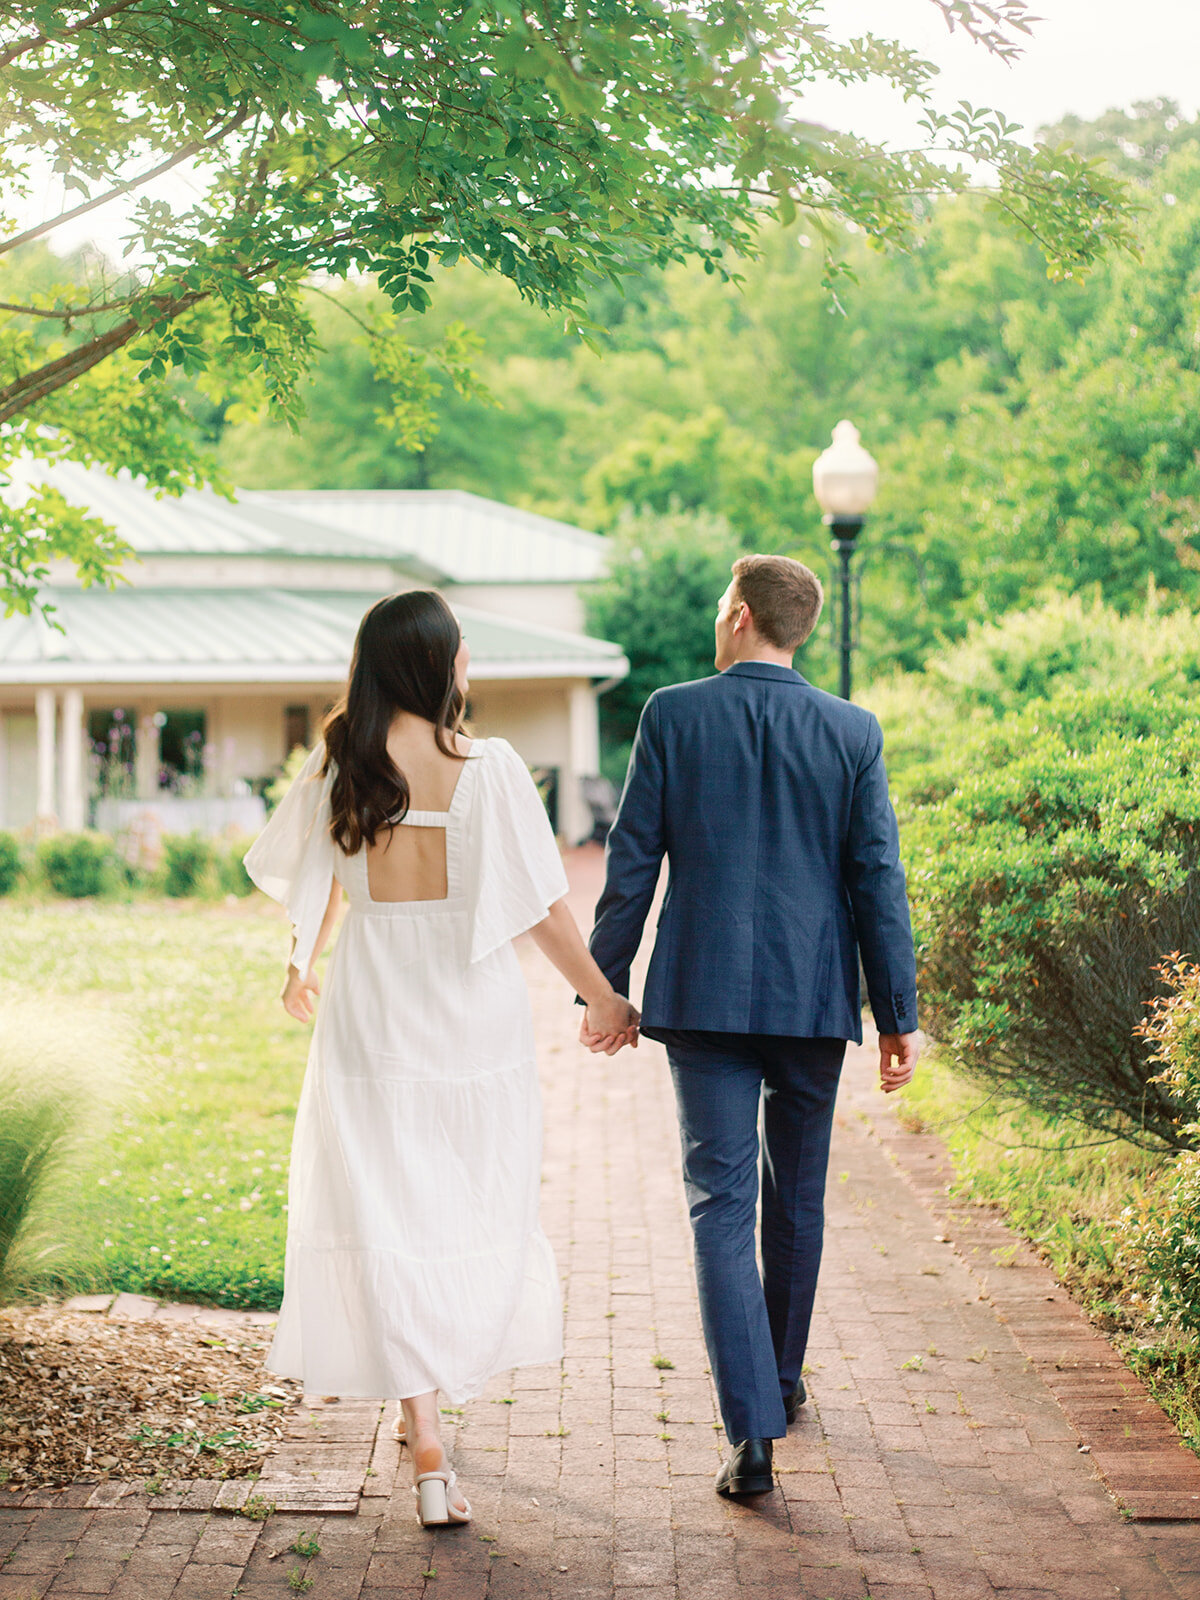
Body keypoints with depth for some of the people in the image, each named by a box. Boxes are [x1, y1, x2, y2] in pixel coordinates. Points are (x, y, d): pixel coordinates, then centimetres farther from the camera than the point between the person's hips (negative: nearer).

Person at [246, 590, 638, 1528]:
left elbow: (315, 887, 13)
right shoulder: (490, 768, -9)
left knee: (387, 1211, 2)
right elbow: (544, 905, -9)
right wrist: (603, 996, 4)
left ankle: (427, 1448, -5)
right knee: (474, 1206, 17)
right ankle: (432, 1392, 30)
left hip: (373, 1003, 2)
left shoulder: (338, 765, -1)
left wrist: (304, 966, 32)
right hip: (474, 1004, -1)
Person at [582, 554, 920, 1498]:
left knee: (722, 1205, -1)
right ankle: (781, 1381, 37)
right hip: (813, 996, 2)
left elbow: (633, 862, -3)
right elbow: (878, 880, -2)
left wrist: (606, 986, 6)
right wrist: (899, 1014, 3)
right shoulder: (853, 732, -1)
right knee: (797, 1199, 19)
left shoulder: (674, 715, -4)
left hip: (703, 996, -2)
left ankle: (753, 1433, -11)